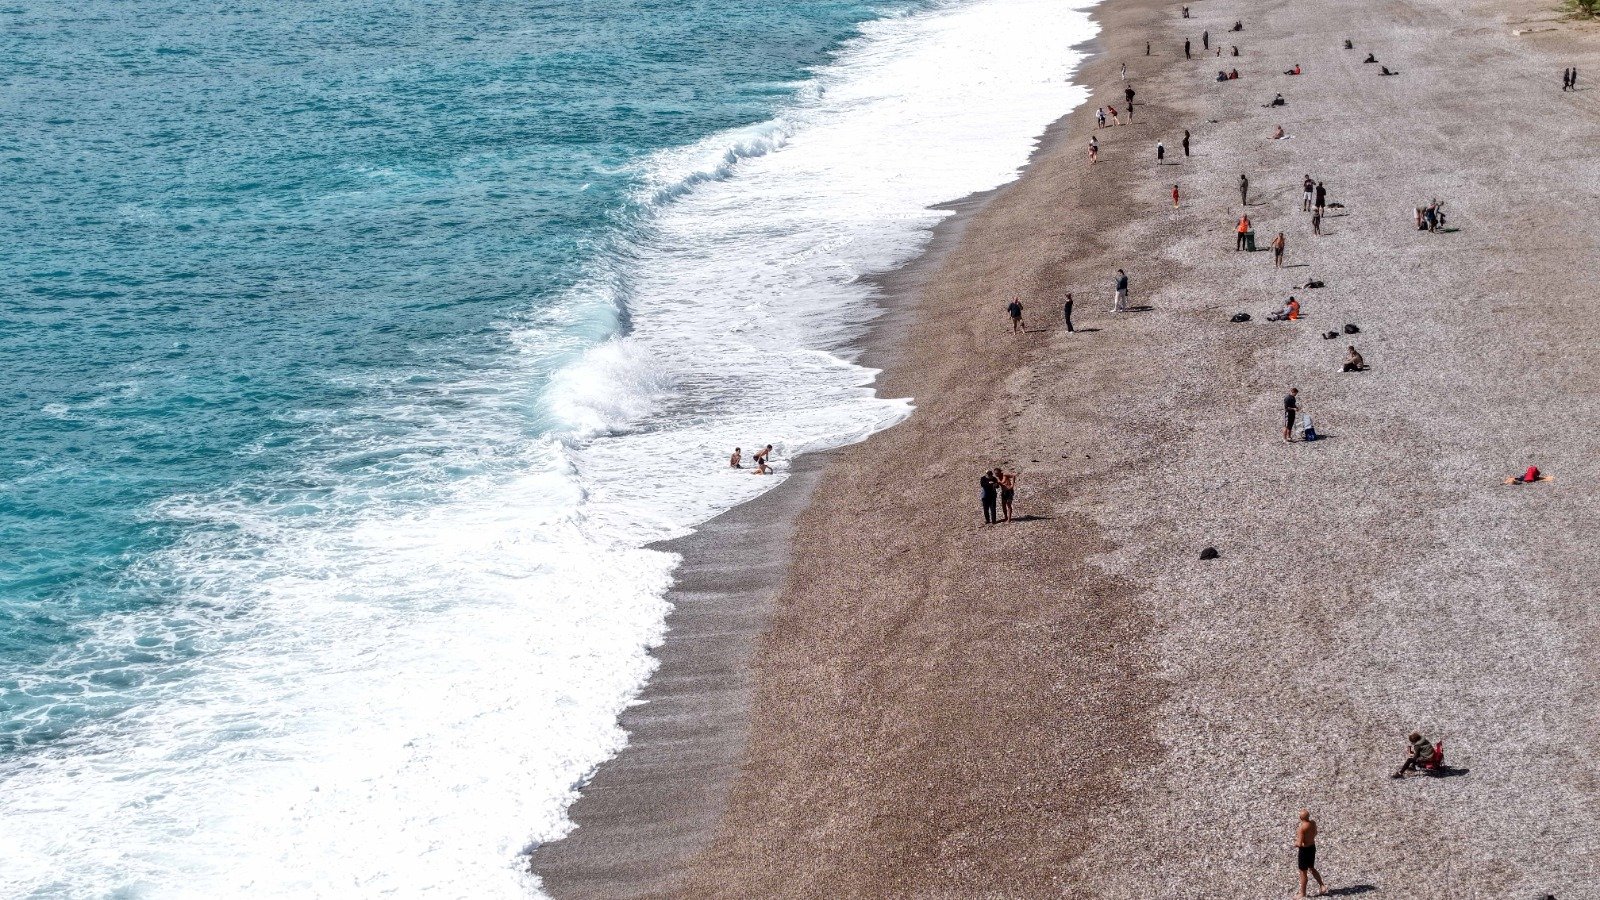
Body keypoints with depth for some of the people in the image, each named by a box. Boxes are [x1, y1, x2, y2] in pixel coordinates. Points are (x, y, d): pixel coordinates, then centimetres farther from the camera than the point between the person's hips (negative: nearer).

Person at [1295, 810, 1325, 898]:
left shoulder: (1301, 828, -29)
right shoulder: (1313, 823, -7)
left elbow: (1300, 844, -27)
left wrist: (1296, 844, -6)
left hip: (1304, 850, -7)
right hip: (1312, 847, 7)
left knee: (1303, 872, 10)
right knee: (1311, 868, 28)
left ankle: (1302, 893, 23)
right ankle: (1322, 886, 30)